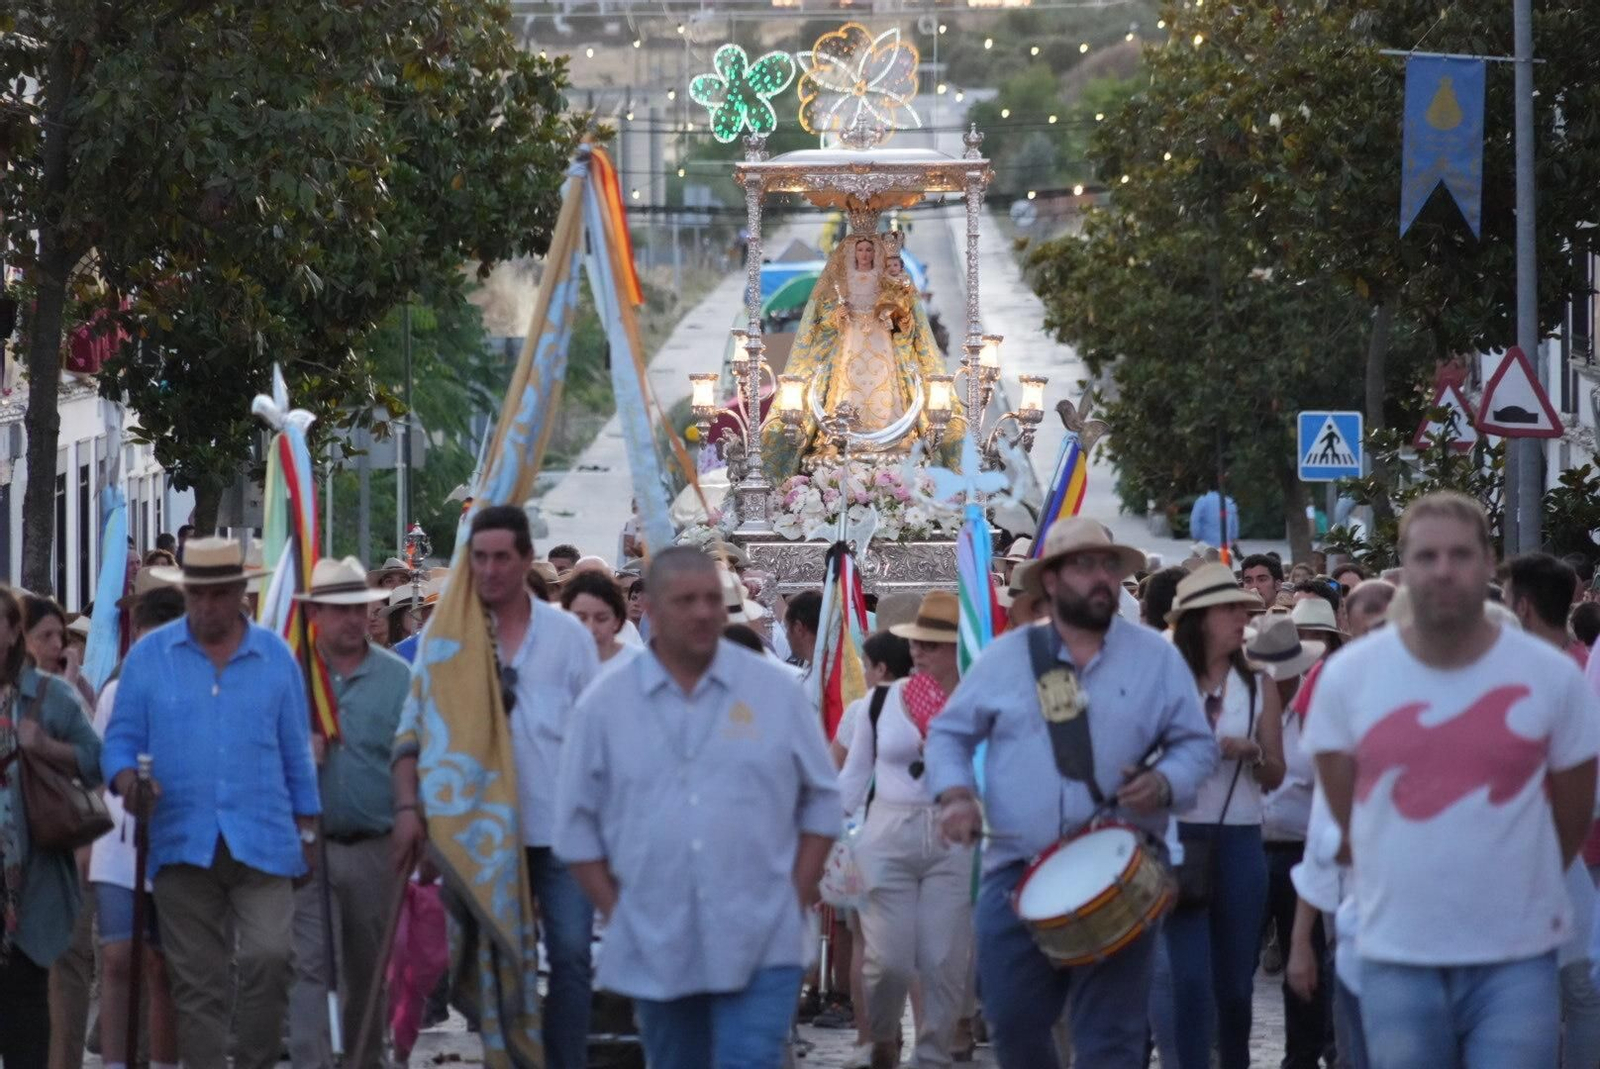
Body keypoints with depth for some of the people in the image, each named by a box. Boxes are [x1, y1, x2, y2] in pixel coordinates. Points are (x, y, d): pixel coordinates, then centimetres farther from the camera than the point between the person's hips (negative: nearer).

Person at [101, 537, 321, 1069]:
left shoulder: (275, 656, 9)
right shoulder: (149, 656, 7)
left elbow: (297, 752, 13)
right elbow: (121, 740, 7)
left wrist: (307, 831, 10)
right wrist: (127, 780, -15)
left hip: (263, 840, 0)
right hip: (183, 844, 1)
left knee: (268, 958, -15)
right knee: (197, 985, 2)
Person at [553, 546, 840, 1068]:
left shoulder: (775, 691, 2)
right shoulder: (605, 705, 3)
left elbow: (820, 801, 8)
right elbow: (577, 825, 7)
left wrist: (797, 900, 0)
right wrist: (618, 915, 0)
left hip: (759, 947, -2)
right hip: (655, 948, 2)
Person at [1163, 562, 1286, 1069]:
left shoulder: (1258, 686, 7)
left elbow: (1275, 777, 10)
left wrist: (1251, 751, -10)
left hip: (1240, 841, 3)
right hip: (1180, 837, -3)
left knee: (1235, 979, 10)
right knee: (1191, 978, -10)